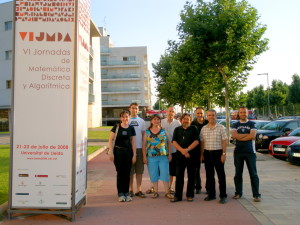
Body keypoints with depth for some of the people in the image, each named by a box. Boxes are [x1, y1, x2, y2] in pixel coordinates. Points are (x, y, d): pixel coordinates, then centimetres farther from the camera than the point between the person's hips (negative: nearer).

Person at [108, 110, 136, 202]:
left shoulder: (131, 128, 6)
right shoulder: (116, 127, -1)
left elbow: (133, 142, 8)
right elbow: (111, 140, -2)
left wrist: (134, 155, 3)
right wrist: (111, 152, -9)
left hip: (128, 152, 2)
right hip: (118, 151, -2)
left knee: (127, 173, 6)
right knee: (120, 173, 2)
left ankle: (126, 193, 17)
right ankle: (121, 194, 12)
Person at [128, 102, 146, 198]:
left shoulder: (141, 121, 10)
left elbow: (143, 135, 11)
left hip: (139, 148, 2)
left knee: (139, 170, 5)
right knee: (130, 171, 4)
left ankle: (139, 190, 14)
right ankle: (131, 190, 15)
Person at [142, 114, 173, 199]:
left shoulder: (164, 131, 7)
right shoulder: (147, 132, 6)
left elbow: (168, 143, 8)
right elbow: (144, 144, 5)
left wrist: (169, 154, 1)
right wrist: (144, 156, -1)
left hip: (163, 156, 0)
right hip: (151, 156, 0)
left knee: (165, 173, -1)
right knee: (153, 174, 6)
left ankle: (167, 192, 9)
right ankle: (155, 192, 17)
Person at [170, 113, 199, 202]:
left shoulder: (194, 129, 7)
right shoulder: (177, 129, 13)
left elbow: (196, 141, -4)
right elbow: (174, 142, 2)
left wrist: (187, 149, -16)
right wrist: (182, 150, -13)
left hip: (191, 155, -1)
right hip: (179, 155, 2)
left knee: (191, 176, 4)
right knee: (179, 175, 3)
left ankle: (190, 195, 15)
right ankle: (178, 196, 11)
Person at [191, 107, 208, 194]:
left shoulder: (208, 123, -1)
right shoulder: (193, 124, 1)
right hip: (196, 149, 1)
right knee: (196, 168, 9)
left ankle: (208, 187, 16)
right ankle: (198, 187, 21)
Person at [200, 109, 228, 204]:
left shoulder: (221, 127, -2)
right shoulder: (204, 128, 8)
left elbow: (224, 141, -4)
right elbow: (202, 142, 11)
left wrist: (224, 154, -10)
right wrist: (202, 154, 8)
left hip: (218, 153, -4)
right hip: (207, 153, 4)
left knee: (221, 175, 1)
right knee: (209, 175, 10)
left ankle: (223, 196, 9)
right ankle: (211, 194, 22)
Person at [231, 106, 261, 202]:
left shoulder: (252, 124, 6)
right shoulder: (235, 125, 11)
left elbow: (253, 136, -11)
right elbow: (233, 135, -8)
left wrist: (239, 137, -8)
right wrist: (247, 134, -11)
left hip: (250, 151, -2)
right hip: (238, 151, 2)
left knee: (253, 174, -1)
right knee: (238, 173, 8)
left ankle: (256, 195, 4)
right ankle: (238, 193, 17)